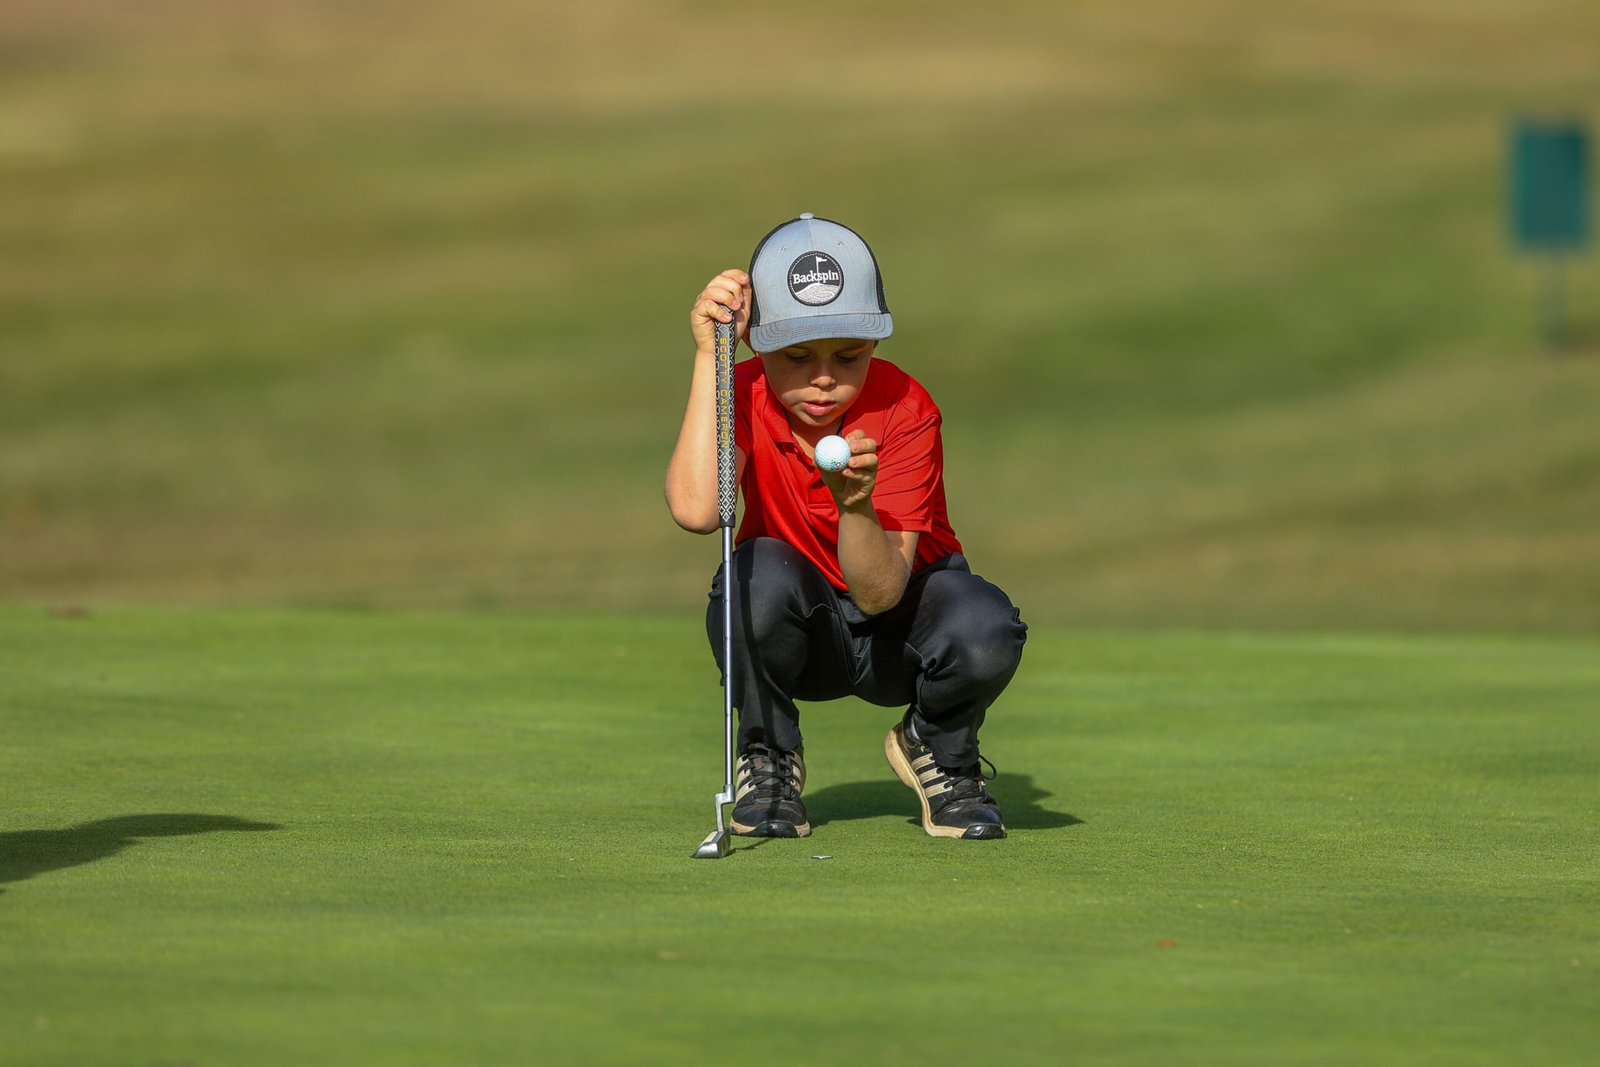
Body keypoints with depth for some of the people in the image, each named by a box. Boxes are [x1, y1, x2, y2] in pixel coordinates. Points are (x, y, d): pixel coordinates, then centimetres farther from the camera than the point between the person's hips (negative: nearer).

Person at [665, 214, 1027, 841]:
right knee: (760, 571, -34)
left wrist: (856, 501, -48)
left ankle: (938, 753, 3)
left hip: (898, 632, -1)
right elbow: (695, 509, -38)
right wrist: (708, 354, -34)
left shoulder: (904, 410, -20)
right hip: (800, 632, 1)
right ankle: (768, 757, -5)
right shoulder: (746, 395, -15)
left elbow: (880, 593, -27)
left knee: (986, 633, -34)